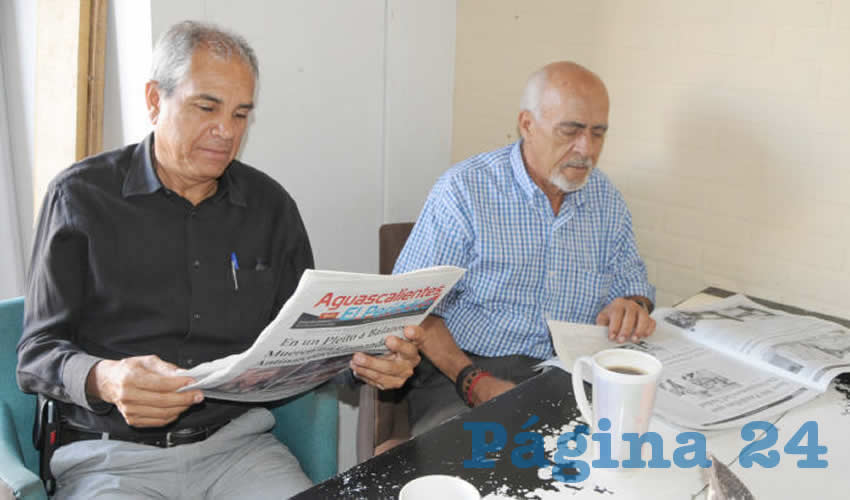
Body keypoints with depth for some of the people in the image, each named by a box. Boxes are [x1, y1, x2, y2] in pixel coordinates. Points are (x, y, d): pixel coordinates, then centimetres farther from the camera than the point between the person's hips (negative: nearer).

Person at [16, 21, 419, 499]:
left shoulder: (271, 205, 7)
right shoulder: (81, 196, -2)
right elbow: (38, 352, -2)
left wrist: (362, 357, -11)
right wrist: (105, 380, -24)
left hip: (238, 439, 3)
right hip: (112, 454, -2)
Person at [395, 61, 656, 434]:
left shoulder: (606, 198, 10)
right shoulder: (463, 190, -7)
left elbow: (631, 280, 21)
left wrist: (633, 305, -5)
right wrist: (474, 381, -22)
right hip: (461, 372, -5)